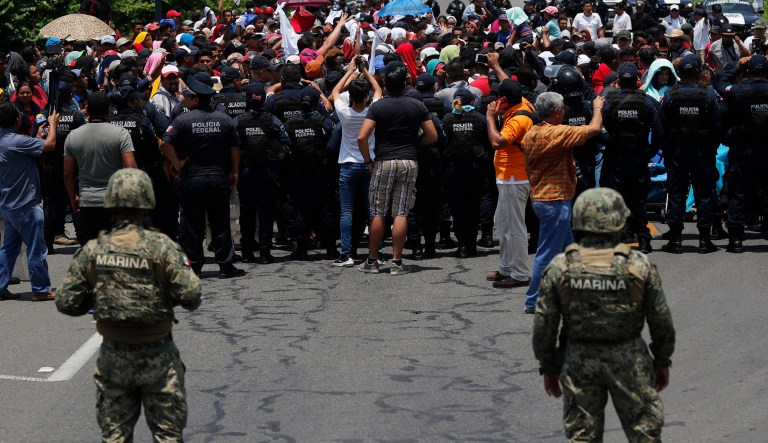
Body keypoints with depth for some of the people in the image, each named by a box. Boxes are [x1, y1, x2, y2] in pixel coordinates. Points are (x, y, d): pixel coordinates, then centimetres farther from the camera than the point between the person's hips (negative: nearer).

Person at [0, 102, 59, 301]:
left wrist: (38, 136, 21)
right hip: (25, 206, -9)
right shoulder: (17, 141, -22)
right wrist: (52, 124, -4)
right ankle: (41, 290, 8)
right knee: (36, 249, 1)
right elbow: (50, 145, -20)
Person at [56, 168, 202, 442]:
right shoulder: (161, 247, -13)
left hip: (113, 357, 2)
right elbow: (190, 296, -17)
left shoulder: (91, 251, -5)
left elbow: (66, 304, -3)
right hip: (157, 357, -2)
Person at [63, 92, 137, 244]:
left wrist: (73, 198, 20)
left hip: (87, 202, 3)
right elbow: (131, 168, -15)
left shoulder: (73, 136, 2)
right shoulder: (120, 134, -8)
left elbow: (67, 174, 7)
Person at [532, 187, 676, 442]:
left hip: (578, 361, 1)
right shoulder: (639, 266, -10)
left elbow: (544, 325, -4)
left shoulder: (559, 267, -7)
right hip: (628, 360, -1)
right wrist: (662, 362, 11)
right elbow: (661, 321, -4)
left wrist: (549, 368, 9)